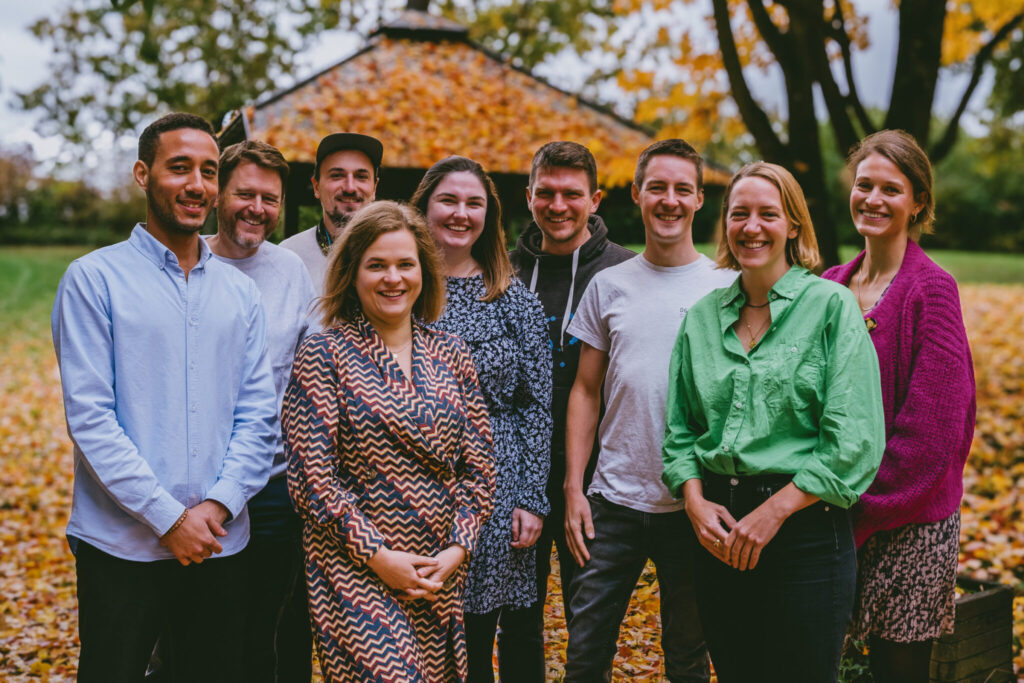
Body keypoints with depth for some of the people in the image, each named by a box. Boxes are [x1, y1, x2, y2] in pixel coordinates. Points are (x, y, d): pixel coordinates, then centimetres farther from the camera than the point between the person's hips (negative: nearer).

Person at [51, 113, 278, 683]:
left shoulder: (241, 292, 10)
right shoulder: (94, 279, -3)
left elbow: (258, 416, 5)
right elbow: (89, 418, -10)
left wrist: (216, 507, -9)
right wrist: (168, 519, -13)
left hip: (219, 546, 4)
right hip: (122, 546, -3)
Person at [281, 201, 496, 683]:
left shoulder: (450, 354, 9)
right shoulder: (322, 355, -4)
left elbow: (478, 467, 9)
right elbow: (312, 478, -9)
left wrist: (458, 548, -3)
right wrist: (377, 556, -12)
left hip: (442, 575, 5)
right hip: (356, 574, -4)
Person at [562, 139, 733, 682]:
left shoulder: (726, 289, 0)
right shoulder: (609, 286, 6)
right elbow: (586, 391, 9)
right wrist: (573, 488, 2)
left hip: (692, 505, -1)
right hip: (613, 500, 2)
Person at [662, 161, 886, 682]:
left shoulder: (830, 306, -5)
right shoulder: (703, 316, 9)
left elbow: (854, 440, -11)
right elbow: (679, 429, 13)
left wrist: (774, 510, -14)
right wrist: (695, 501, -3)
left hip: (806, 528, -4)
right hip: (719, 534, 5)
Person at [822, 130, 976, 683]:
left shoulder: (931, 291, -10)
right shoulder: (833, 286, 7)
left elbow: (928, 429, -15)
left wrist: (864, 508, -14)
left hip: (911, 519, -5)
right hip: (848, 509, 5)